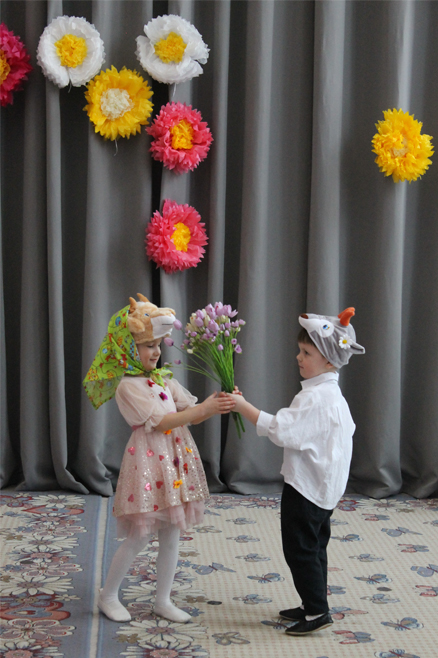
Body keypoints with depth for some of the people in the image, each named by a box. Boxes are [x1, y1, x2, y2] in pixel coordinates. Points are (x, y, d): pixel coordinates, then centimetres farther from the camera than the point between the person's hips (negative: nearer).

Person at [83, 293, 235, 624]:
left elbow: (191, 413, 8)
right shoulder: (127, 385, -10)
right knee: (140, 535, -2)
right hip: (148, 458, -7)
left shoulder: (164, 379, 12)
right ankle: (108, 596, 15)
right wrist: (206, 408, -23)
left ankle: (163, 600, 20)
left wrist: (220, 404, -10)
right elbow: (160, 421, -18)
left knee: (172, 532, 9)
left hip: (177, 458, 7)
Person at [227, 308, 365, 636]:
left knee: (300, 548, -3)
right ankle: (312, 606, 26)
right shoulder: (334, 394, 11)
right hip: (325, 486, 11)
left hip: (306, 486, -11)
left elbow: (280, 430, -30)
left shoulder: (314, 397, -22)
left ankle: (317, 611, 2)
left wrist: (244, 406, -27)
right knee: (314, 548, 17)